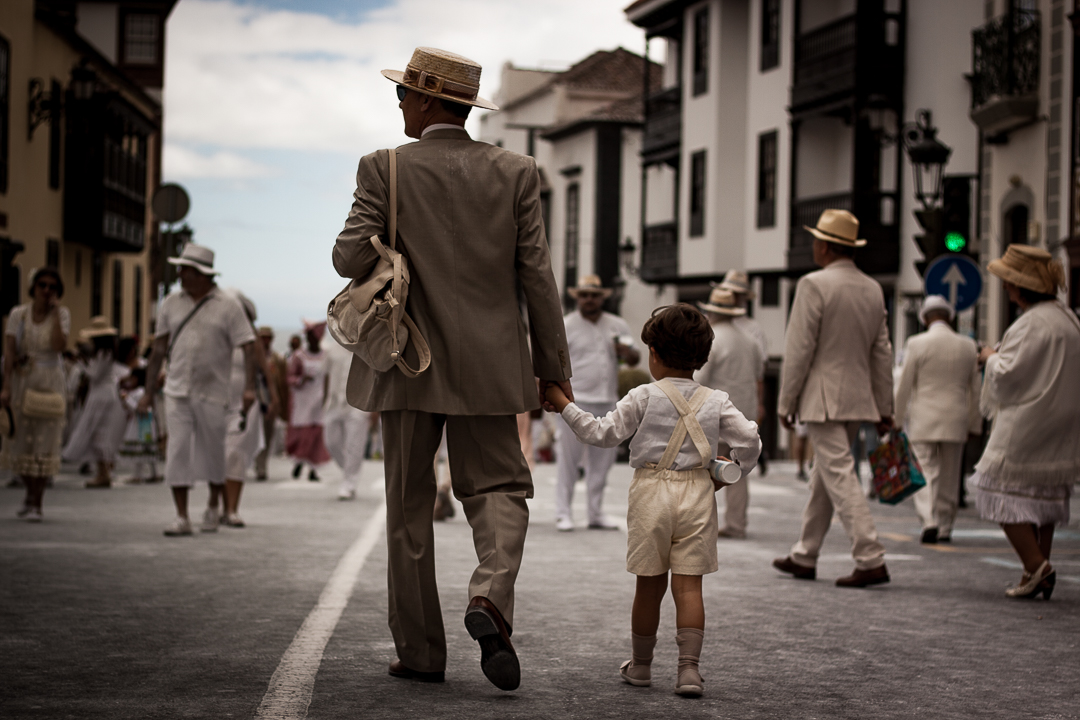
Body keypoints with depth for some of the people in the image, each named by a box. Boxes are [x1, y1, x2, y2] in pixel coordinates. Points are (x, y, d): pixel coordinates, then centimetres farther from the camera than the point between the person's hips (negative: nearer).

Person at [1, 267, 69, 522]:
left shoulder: (62, 314, 0)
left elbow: (59, 345, -17)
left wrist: (55, 311, -14)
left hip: (50, 384, -1)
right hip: (21, 382, 1)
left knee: (44, 444, -4)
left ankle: (35, 504, 1)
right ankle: (31, 494, 30)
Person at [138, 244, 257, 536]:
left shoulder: (227, 306, -3)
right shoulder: (171, 303, 7)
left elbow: (248, 346, -8)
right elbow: (159, 350, 12)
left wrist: (249, 387, -20)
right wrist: (149, 392, 10)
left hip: (212, 394, -3)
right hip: (176, 391, 3)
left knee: (213, 452, 6)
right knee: (177, 452, -4)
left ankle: (213, 506, 29)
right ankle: (182, 517, -2)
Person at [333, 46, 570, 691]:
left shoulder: (384, 169, -5)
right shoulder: (516, 173, 1)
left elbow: (351, 257, -11)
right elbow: (537, 276, -1)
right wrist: (554, 367, 4)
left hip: (407, 363, -1)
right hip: (486, 365, 1)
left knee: (410, 506, 9)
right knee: (498, 488, 11)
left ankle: (420, 650, 12)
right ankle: (492, 597, -17)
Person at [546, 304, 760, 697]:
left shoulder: (644, 397, -4)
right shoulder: (717, 401, 3)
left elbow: (603, 433, -3)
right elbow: (749, 440, -1)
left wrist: (564, 405, 4)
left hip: (652, 492, -1)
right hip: (697, 493, 1)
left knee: (650, 585, 9)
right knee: (688, 584, 1)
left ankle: (640, 664, 23)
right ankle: (689, 667, -8)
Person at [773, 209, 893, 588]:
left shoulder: (814, 285, -13)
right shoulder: (873, 289, 9)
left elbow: (799, 350, -13)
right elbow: (882, 354, 12)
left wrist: (786, 402, -5)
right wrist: (884, 408, 16)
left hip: (822, 399, -8)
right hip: (858, 398, 8)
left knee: (840, 477, -8)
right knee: (824, 477, 16)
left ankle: (871, 560, -13)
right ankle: (804, 556, 25)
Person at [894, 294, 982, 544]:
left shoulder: (916, 344, -6)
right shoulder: (968, 346, 4)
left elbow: (904, 387, -4)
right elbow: (975, 389, 9)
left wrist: (897, 420, 5)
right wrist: (975, 424, 17)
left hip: (923, 421, -3)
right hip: (955, 422, 3)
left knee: (925, 473, -2)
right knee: (949, 477, 11)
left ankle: (929, 521, -19)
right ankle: (945, 528, 17)